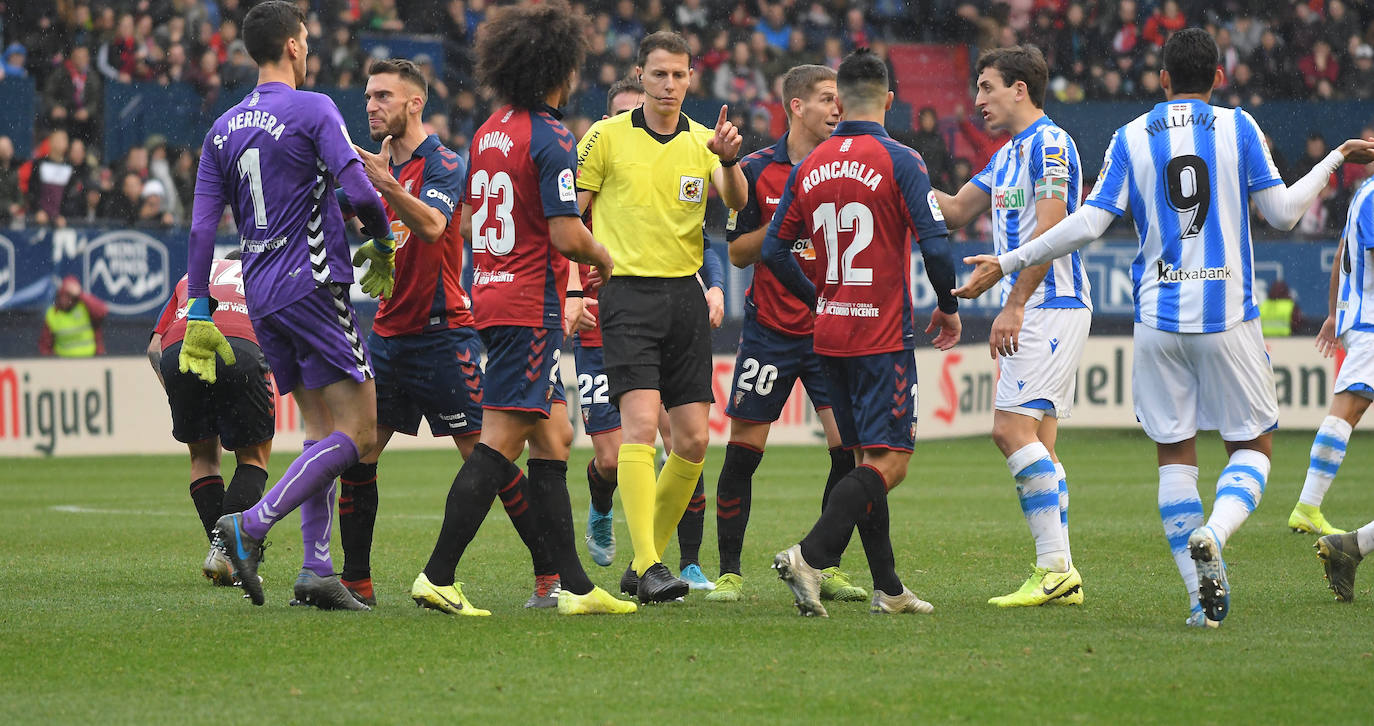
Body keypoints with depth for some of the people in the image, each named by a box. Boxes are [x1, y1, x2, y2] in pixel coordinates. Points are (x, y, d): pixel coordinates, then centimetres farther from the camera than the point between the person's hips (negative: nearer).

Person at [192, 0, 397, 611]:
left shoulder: (224, 129, 11)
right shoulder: (312, 110, -8)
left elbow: (202, 224, 7)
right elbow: (359, 193, -17)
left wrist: (199, 312, 9)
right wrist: (383, 242, 3)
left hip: (261, 296, 7)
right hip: (311, 285, -7)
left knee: (321, 428, 14)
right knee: (358, 433, -6)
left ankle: (316, 569, 5)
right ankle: (252, 525, -20)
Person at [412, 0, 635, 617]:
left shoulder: (490, 131, 12)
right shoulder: (549, 139, -14)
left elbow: (467, 222, 20)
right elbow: (567, 235, -19)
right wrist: (601, 257, 1)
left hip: (491, 295, 9)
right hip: (531, 306, -9)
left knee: (554, 437, 11)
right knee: (499, 445, -9)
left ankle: (573, 583, 11)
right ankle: (437, 577, -13)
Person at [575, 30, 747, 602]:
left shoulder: (704, 141, 9)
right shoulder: (608, 136, 1)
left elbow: (736, 202, -7)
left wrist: (729, 161, -27)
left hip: (685, 295, 4)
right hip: (627, 292, -4)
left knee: (692, 440, 2)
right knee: (640, 425, -19)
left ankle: (646, 561, 17)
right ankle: (647, 568, -24)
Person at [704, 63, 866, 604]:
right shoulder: (757, 170, -1)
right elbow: (737, 253, 1)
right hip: (769, 331, -1)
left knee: (849, 448, -9)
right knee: (743, 451, -1)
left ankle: (825, 566, 3)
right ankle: (729, 572, 10)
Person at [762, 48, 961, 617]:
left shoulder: (810, 167, 6)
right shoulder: (898, 161, -9)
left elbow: (774, 249, 10)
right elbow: (934, 244, -15)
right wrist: (949, 308, 2)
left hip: (829, 334, 6)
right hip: (884, 336, -6)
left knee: (865, 458, 13)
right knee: (887, 463, -7)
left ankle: (887, 587, 12)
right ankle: (809, 556, -25)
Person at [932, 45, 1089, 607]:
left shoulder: (1049, 143, -11)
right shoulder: (1008, 155, 20)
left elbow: (1050, 230, -19)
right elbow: (955, 212, 27)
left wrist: (1014, 306, -21)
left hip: (1050, 304, -10)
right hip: (1031, 311, 10)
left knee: (1014, 429, -16)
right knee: (1034, 441, 6)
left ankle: (1054, 569, -18)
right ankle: (1060, 575, 4)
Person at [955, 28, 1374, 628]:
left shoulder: (1130, 138, 4)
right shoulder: (1237, 127, 1)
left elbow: (1088, 223, -3)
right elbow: (1282, 213, -1)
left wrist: (1005, 264, 4)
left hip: (1159, 317, 1)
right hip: (1228, 316, -1)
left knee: (1175, 454, 8)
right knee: (1252, 446, 8)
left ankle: (1202, 598, 1)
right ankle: (1213, 533, -22)